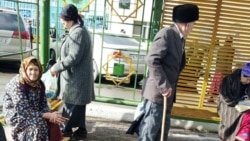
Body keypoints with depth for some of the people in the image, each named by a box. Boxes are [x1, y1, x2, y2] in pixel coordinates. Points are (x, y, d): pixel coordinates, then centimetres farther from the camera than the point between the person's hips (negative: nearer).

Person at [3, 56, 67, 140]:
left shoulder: (39, 84, -3)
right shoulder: (17, 84, -22)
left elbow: (43, 104, -1)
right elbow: (24, 110, -26)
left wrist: (50, 115, -23)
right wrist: (48, 115, -29)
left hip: (34, 112, 6)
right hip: (16, 115, -6)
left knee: (52, 122, -15)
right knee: (38, 125, -28)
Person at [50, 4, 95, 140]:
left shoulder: (77, 32, -19)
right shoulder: (78, 31, 14)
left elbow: (73, 57, -24)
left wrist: (57, 67, -15)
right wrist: (58, 64, 12)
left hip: (76, 77, -10)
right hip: (77, 76, 10)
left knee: (71, 104, 5)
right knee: (77, 104, 16)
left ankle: (66, 130, 22)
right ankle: (81, 130, 28)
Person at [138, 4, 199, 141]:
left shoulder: (179, 38, 11)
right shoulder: (166, 34, -15)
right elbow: (151, 60, -23)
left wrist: (168, 86, 11)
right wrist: (164, 86, -22)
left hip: (167, 92, 9)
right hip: (157, 92, -9)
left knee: (163, 129, 18)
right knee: (150, 128, 3)